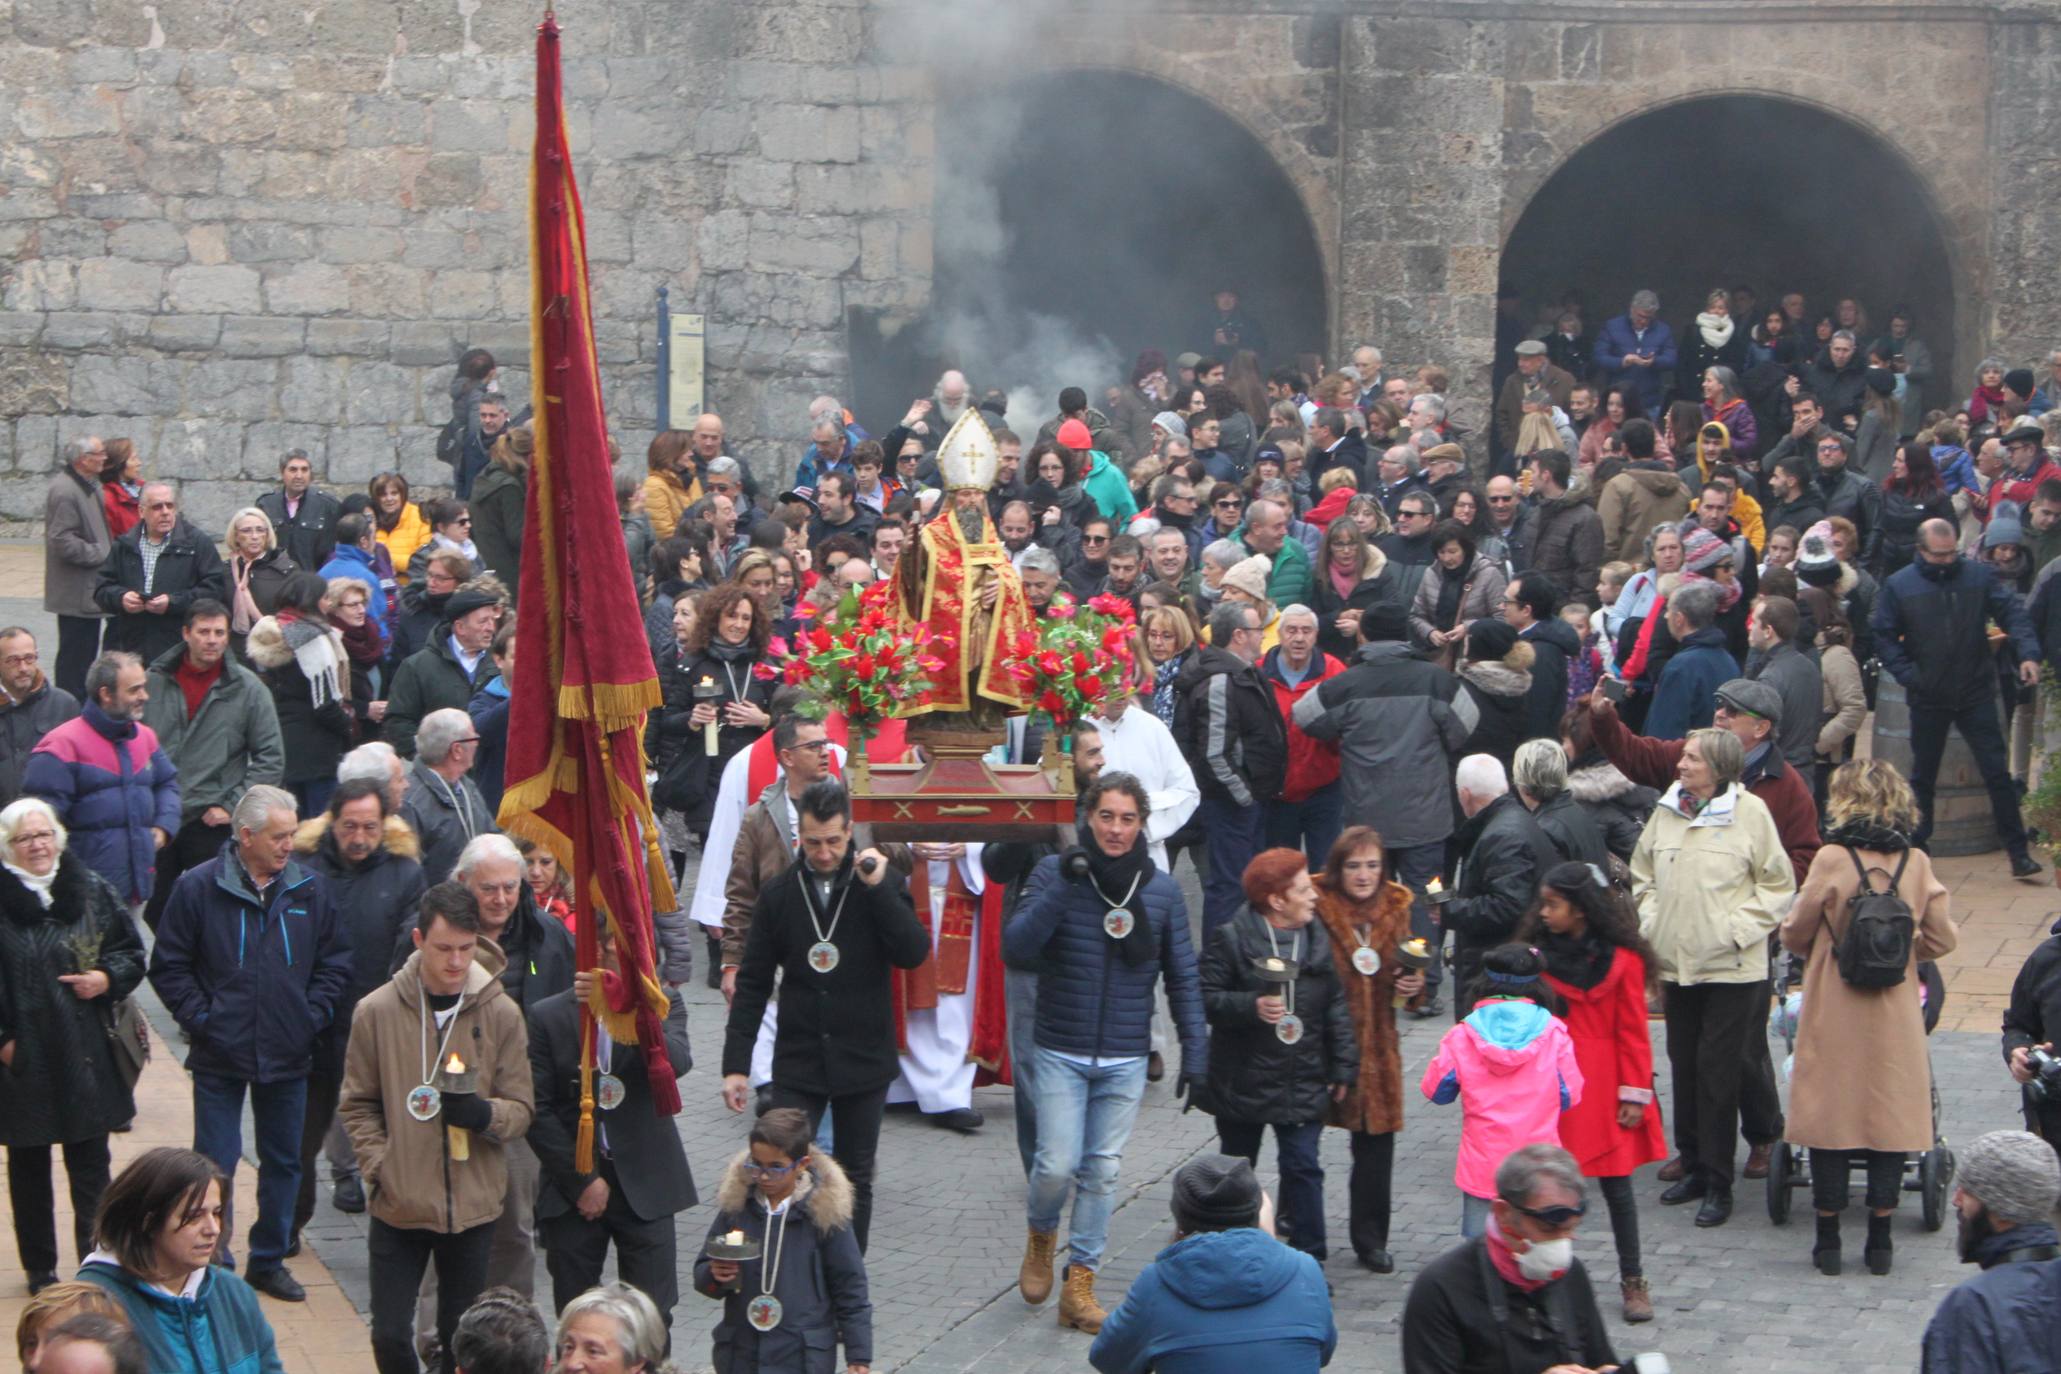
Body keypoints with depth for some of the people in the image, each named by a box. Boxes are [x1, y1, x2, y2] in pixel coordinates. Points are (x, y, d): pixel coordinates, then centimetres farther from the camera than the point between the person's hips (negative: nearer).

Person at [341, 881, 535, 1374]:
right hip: (399, 1204, 0)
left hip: (474, 1205, 0)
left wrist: (483, 1114, -22)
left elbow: (522, 1109, -1)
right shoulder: (377, 1010, -5)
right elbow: (357, 1106, 4)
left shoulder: (501, 1013, -5)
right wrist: (379, 1168, -8)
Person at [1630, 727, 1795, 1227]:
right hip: (1676, 961, 5)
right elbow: (1644, 876, 19)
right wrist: (1649, 924, 5)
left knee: (1718, 1071, -4)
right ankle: (1693, 1167, 23)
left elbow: (1777, 884, -2)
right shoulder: (1666, 812, 7)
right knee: (1684, 1067, 11)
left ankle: (1718, 1186, 1)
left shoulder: (1749, 812, -7)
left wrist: (1739, 930, -11)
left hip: (1731, 966, -5)